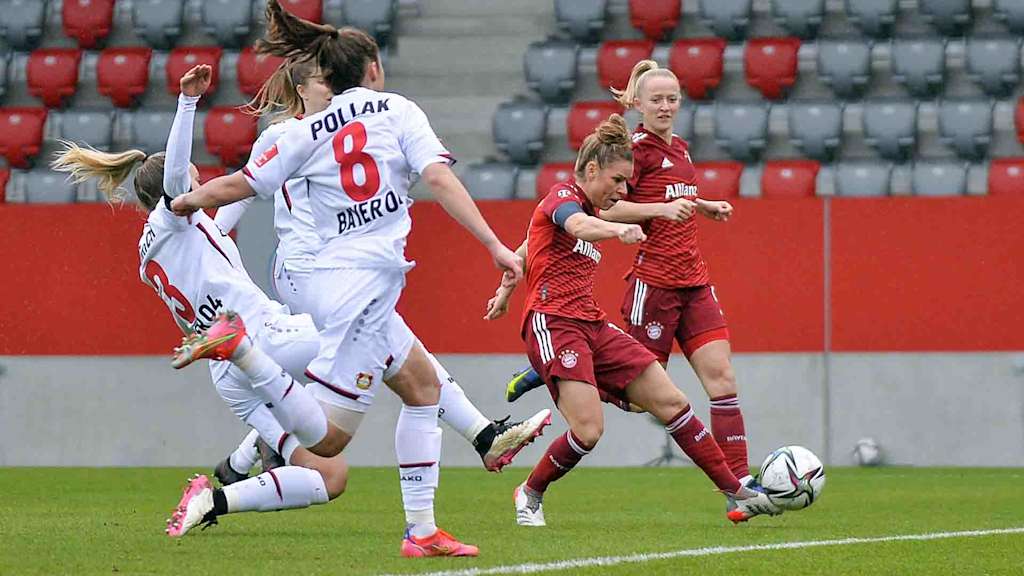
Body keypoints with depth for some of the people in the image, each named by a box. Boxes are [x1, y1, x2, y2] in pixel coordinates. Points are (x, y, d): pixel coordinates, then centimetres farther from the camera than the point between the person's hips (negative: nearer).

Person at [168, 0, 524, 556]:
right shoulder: (396, 109, 1)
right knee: (324, 440, -8)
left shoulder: (309, 132, 11)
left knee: (424, 387, 18)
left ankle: (421, 529, 14)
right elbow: (438, 178, -10)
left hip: (333, 276, 6)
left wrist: (184, 201, 28)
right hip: (366, 281, -6)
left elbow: (238, 185, 9)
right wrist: (494, 244, -12)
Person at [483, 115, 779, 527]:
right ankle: (530, 494, 6)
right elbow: (578, 225, -32)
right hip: (553, 323, -9)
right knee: (588, 431, -20)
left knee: (671, 403, 2)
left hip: (593, 326, 9)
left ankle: (736, 493, 5)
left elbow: (527, 248, 33)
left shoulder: (589, 210, 21)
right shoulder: (563, 196, -6)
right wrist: (619, 230, -51)